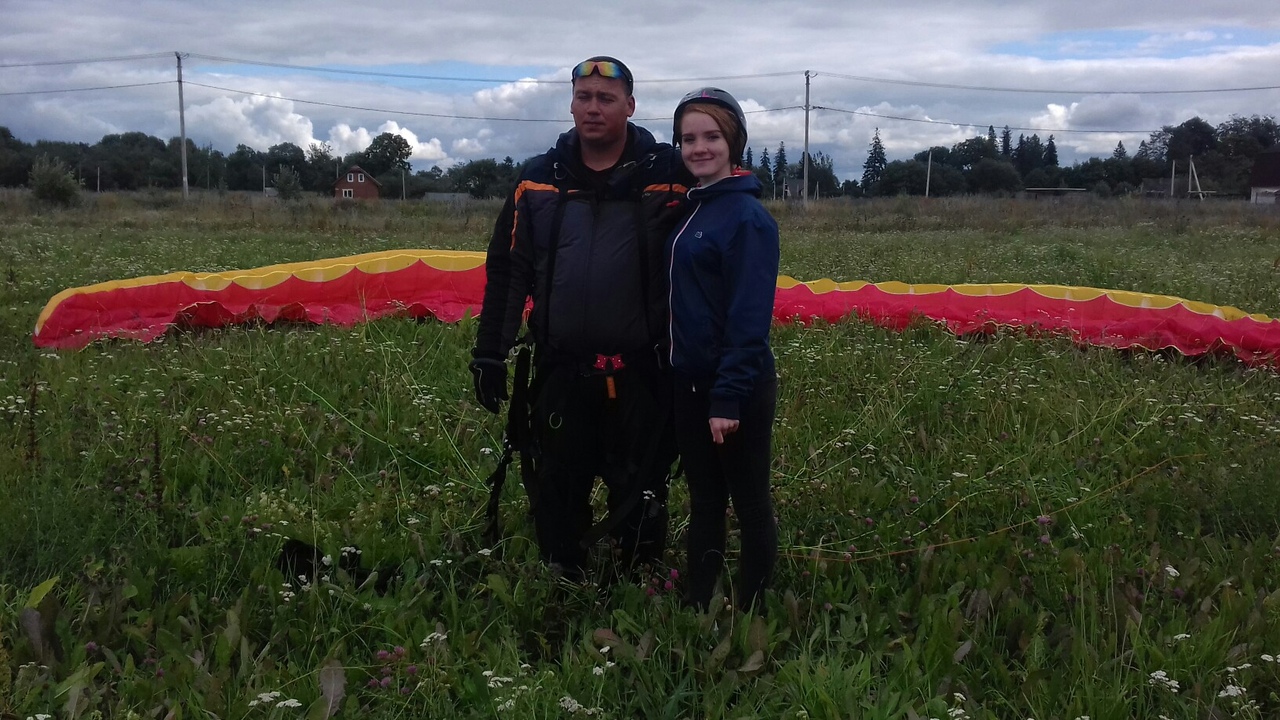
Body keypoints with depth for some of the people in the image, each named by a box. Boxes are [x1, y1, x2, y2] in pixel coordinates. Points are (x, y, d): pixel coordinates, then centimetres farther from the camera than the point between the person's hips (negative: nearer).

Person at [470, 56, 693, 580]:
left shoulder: (666, 176, -3)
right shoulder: (539, 181, 5)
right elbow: (507, 271, 7)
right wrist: (489, 354, 5)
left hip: (639, 374, -2)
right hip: (560, 371, 3)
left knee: (640, 497, 7)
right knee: (556, 493, 11)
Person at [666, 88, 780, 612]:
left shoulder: (746, 217, -14)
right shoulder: (690, 208, 10)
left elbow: (750, 315, -19)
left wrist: (728, 397, -21)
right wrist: (690, 382, 9)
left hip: (736, 388, -8)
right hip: (689, 382, 8)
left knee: (749, 502, 6)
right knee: (703, 500, 16)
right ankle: (695, 607, 28)